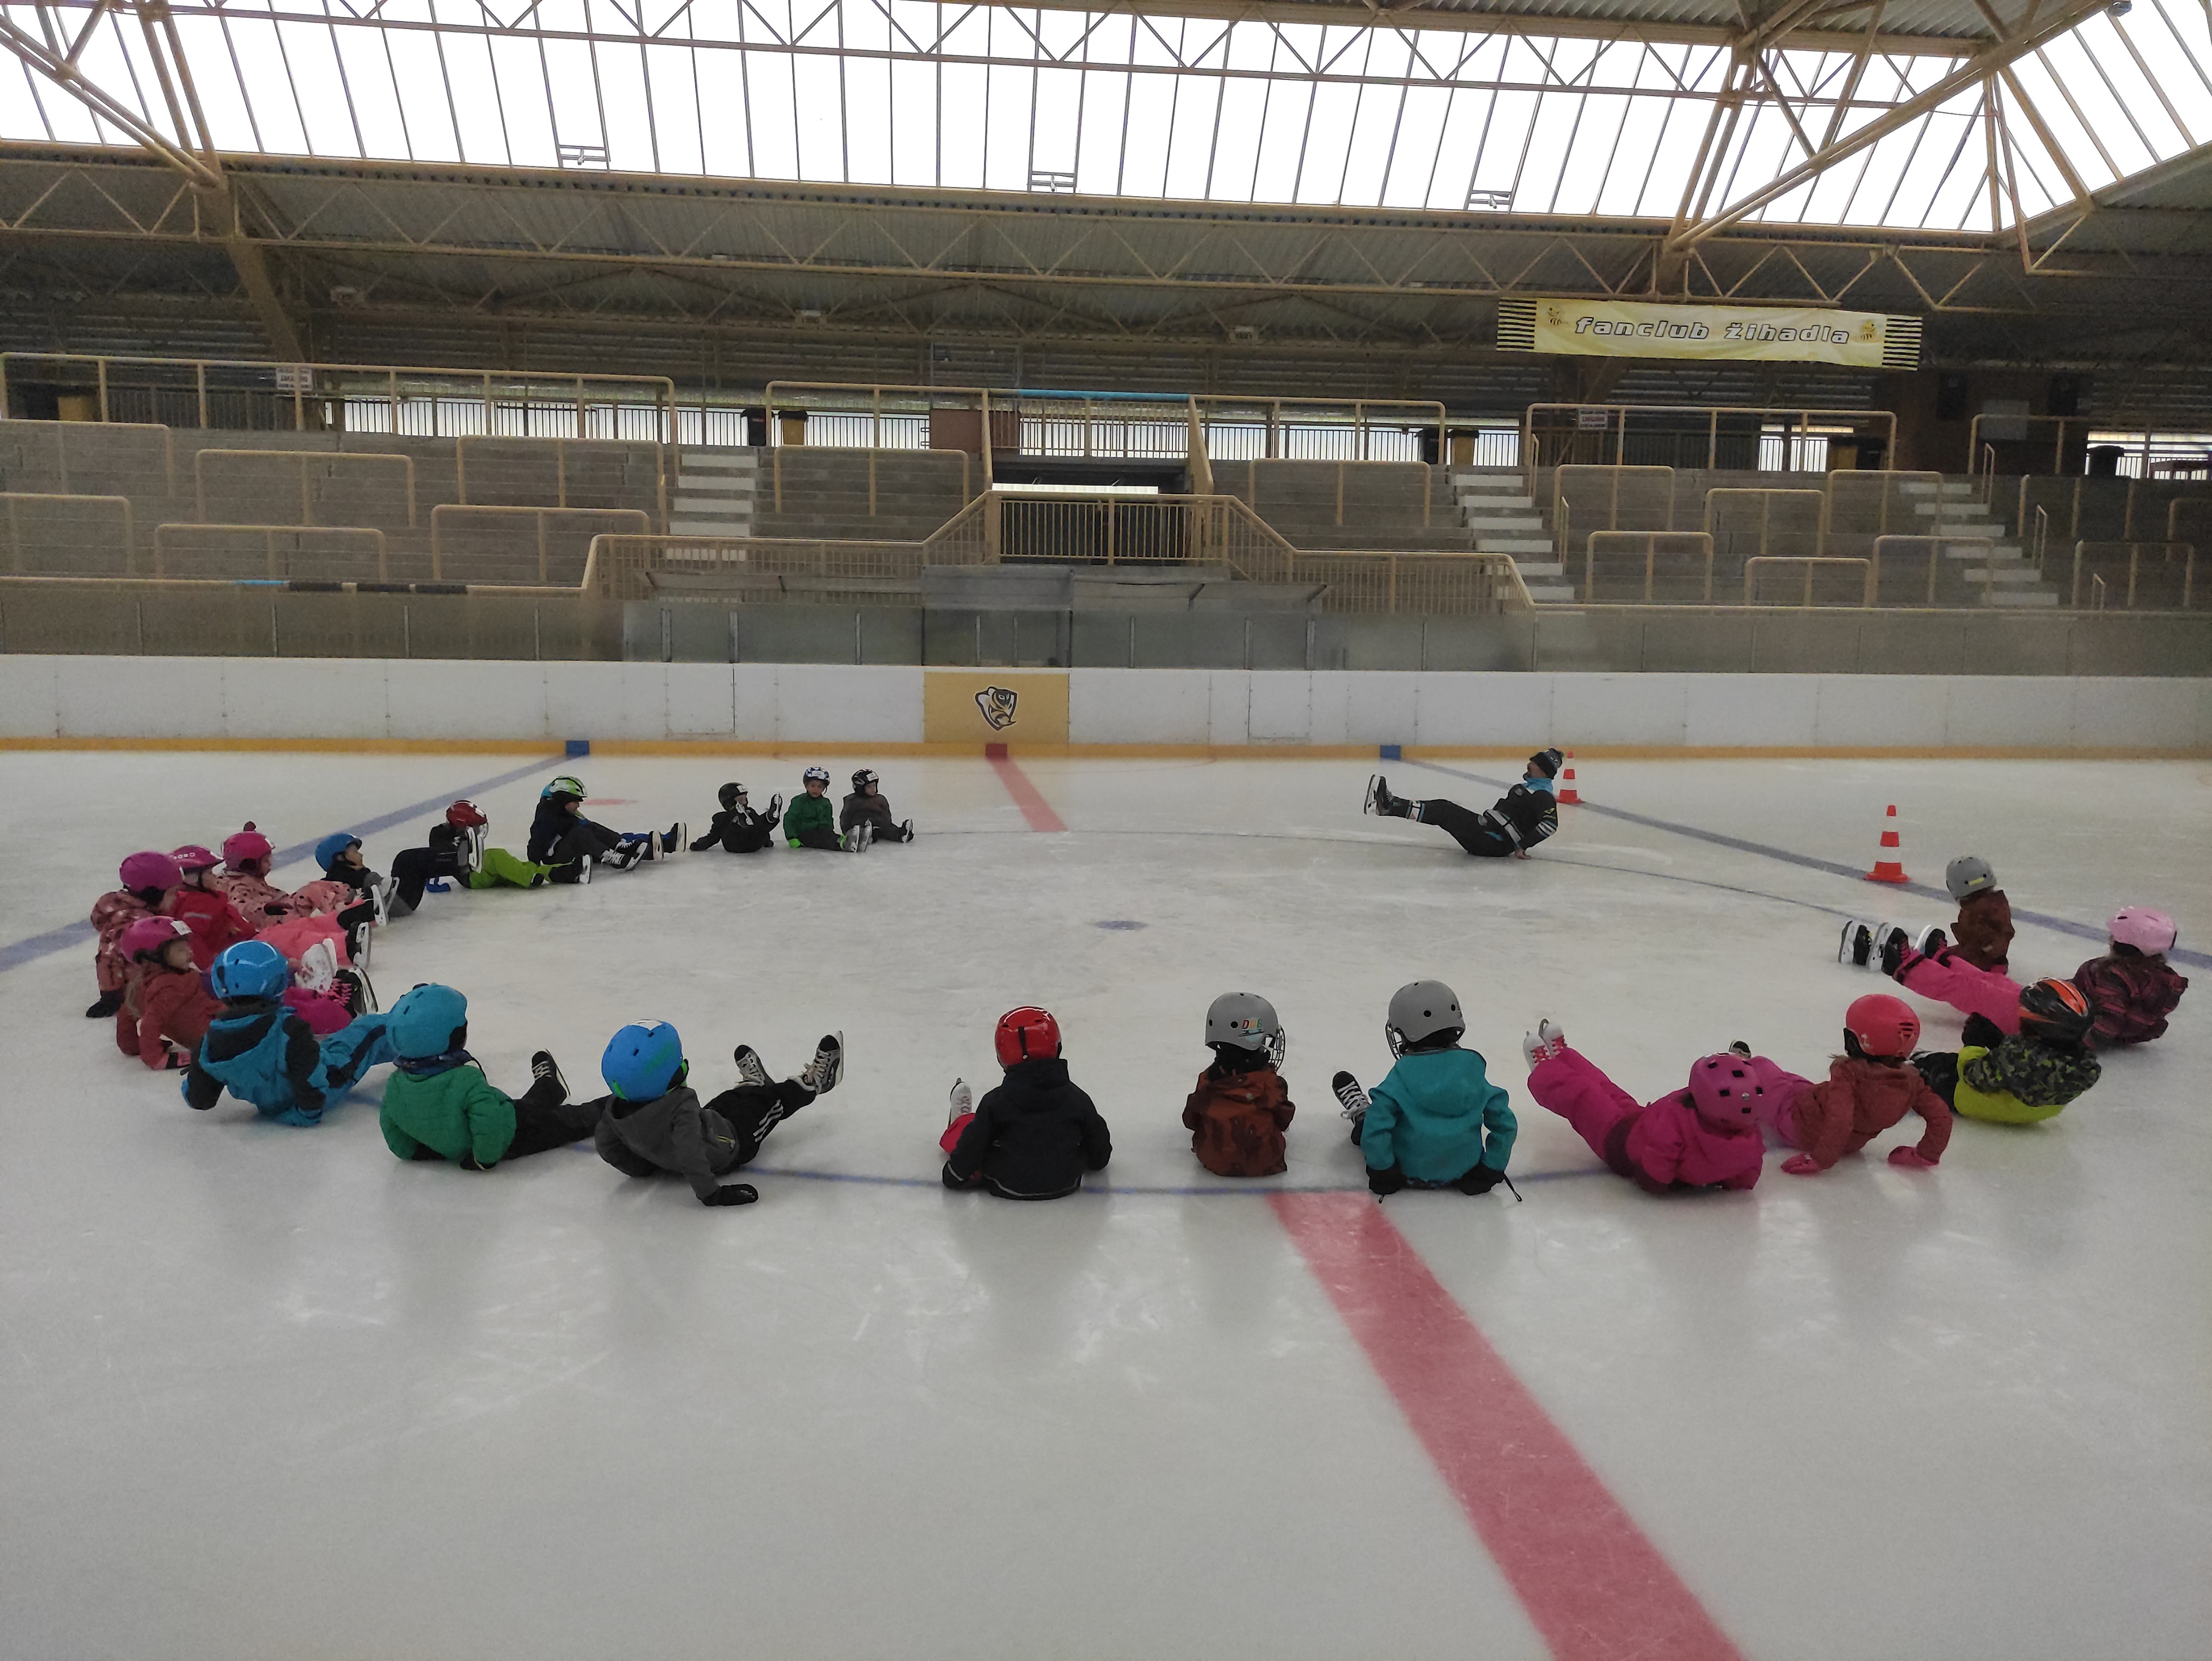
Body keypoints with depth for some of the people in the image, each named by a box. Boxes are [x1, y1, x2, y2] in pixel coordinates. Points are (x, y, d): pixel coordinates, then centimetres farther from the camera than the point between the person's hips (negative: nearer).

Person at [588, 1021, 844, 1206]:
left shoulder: (617, 1109, -20)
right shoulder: (681, 1108, -42)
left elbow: (606, 1144, -7)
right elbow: (689, 1154, -48)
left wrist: (642, 1167, 4)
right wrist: (711, 1193, -38)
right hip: (728, 1150, -6)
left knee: (729, 1101, 29)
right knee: (773, 1100, 10)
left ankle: (752, 1085, 59)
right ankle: (811, 1083, 34)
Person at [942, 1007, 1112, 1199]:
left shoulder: (995, 1103, -18)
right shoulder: (1077, 1099, -11)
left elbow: (973, 1144, -11)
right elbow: (1097, 1139, 2)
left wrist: (956, 1173, 6)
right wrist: (1097, 1160, 24)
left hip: (1009, 1187, -2)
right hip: (1066, 1184, 2)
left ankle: (959, 1123, 50)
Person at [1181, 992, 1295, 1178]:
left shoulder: (1208, 1080, -11)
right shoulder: (1271, 1082, -17)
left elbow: (1191, 1121, 3)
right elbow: (1283, 1121, -1)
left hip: (1214, 1161, 2)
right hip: (1264, 1162, -2)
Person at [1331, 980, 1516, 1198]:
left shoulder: (1401, 1076, -20)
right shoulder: (1473, 1069, -11)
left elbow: (1376, 1128, -25)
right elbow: (1504, 1123, -9)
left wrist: (1382, 1172, -11)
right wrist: (1492, 1169, 0)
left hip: (1411, 1172, -3)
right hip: (1463, 1171, 3)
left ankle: (1361, 1115, 47)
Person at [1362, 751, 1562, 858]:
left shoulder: (1543, 796, -8)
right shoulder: (1526, 787, 24)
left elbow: (1550, 823, -22)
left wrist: (1522, 846, -24)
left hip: (1495, 844, -9)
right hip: (1486, 830, 9)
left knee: (1445, 811, -20)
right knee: (1444, 809, -3)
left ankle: (1389, 806, -26)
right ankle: (1389, 805, -13)